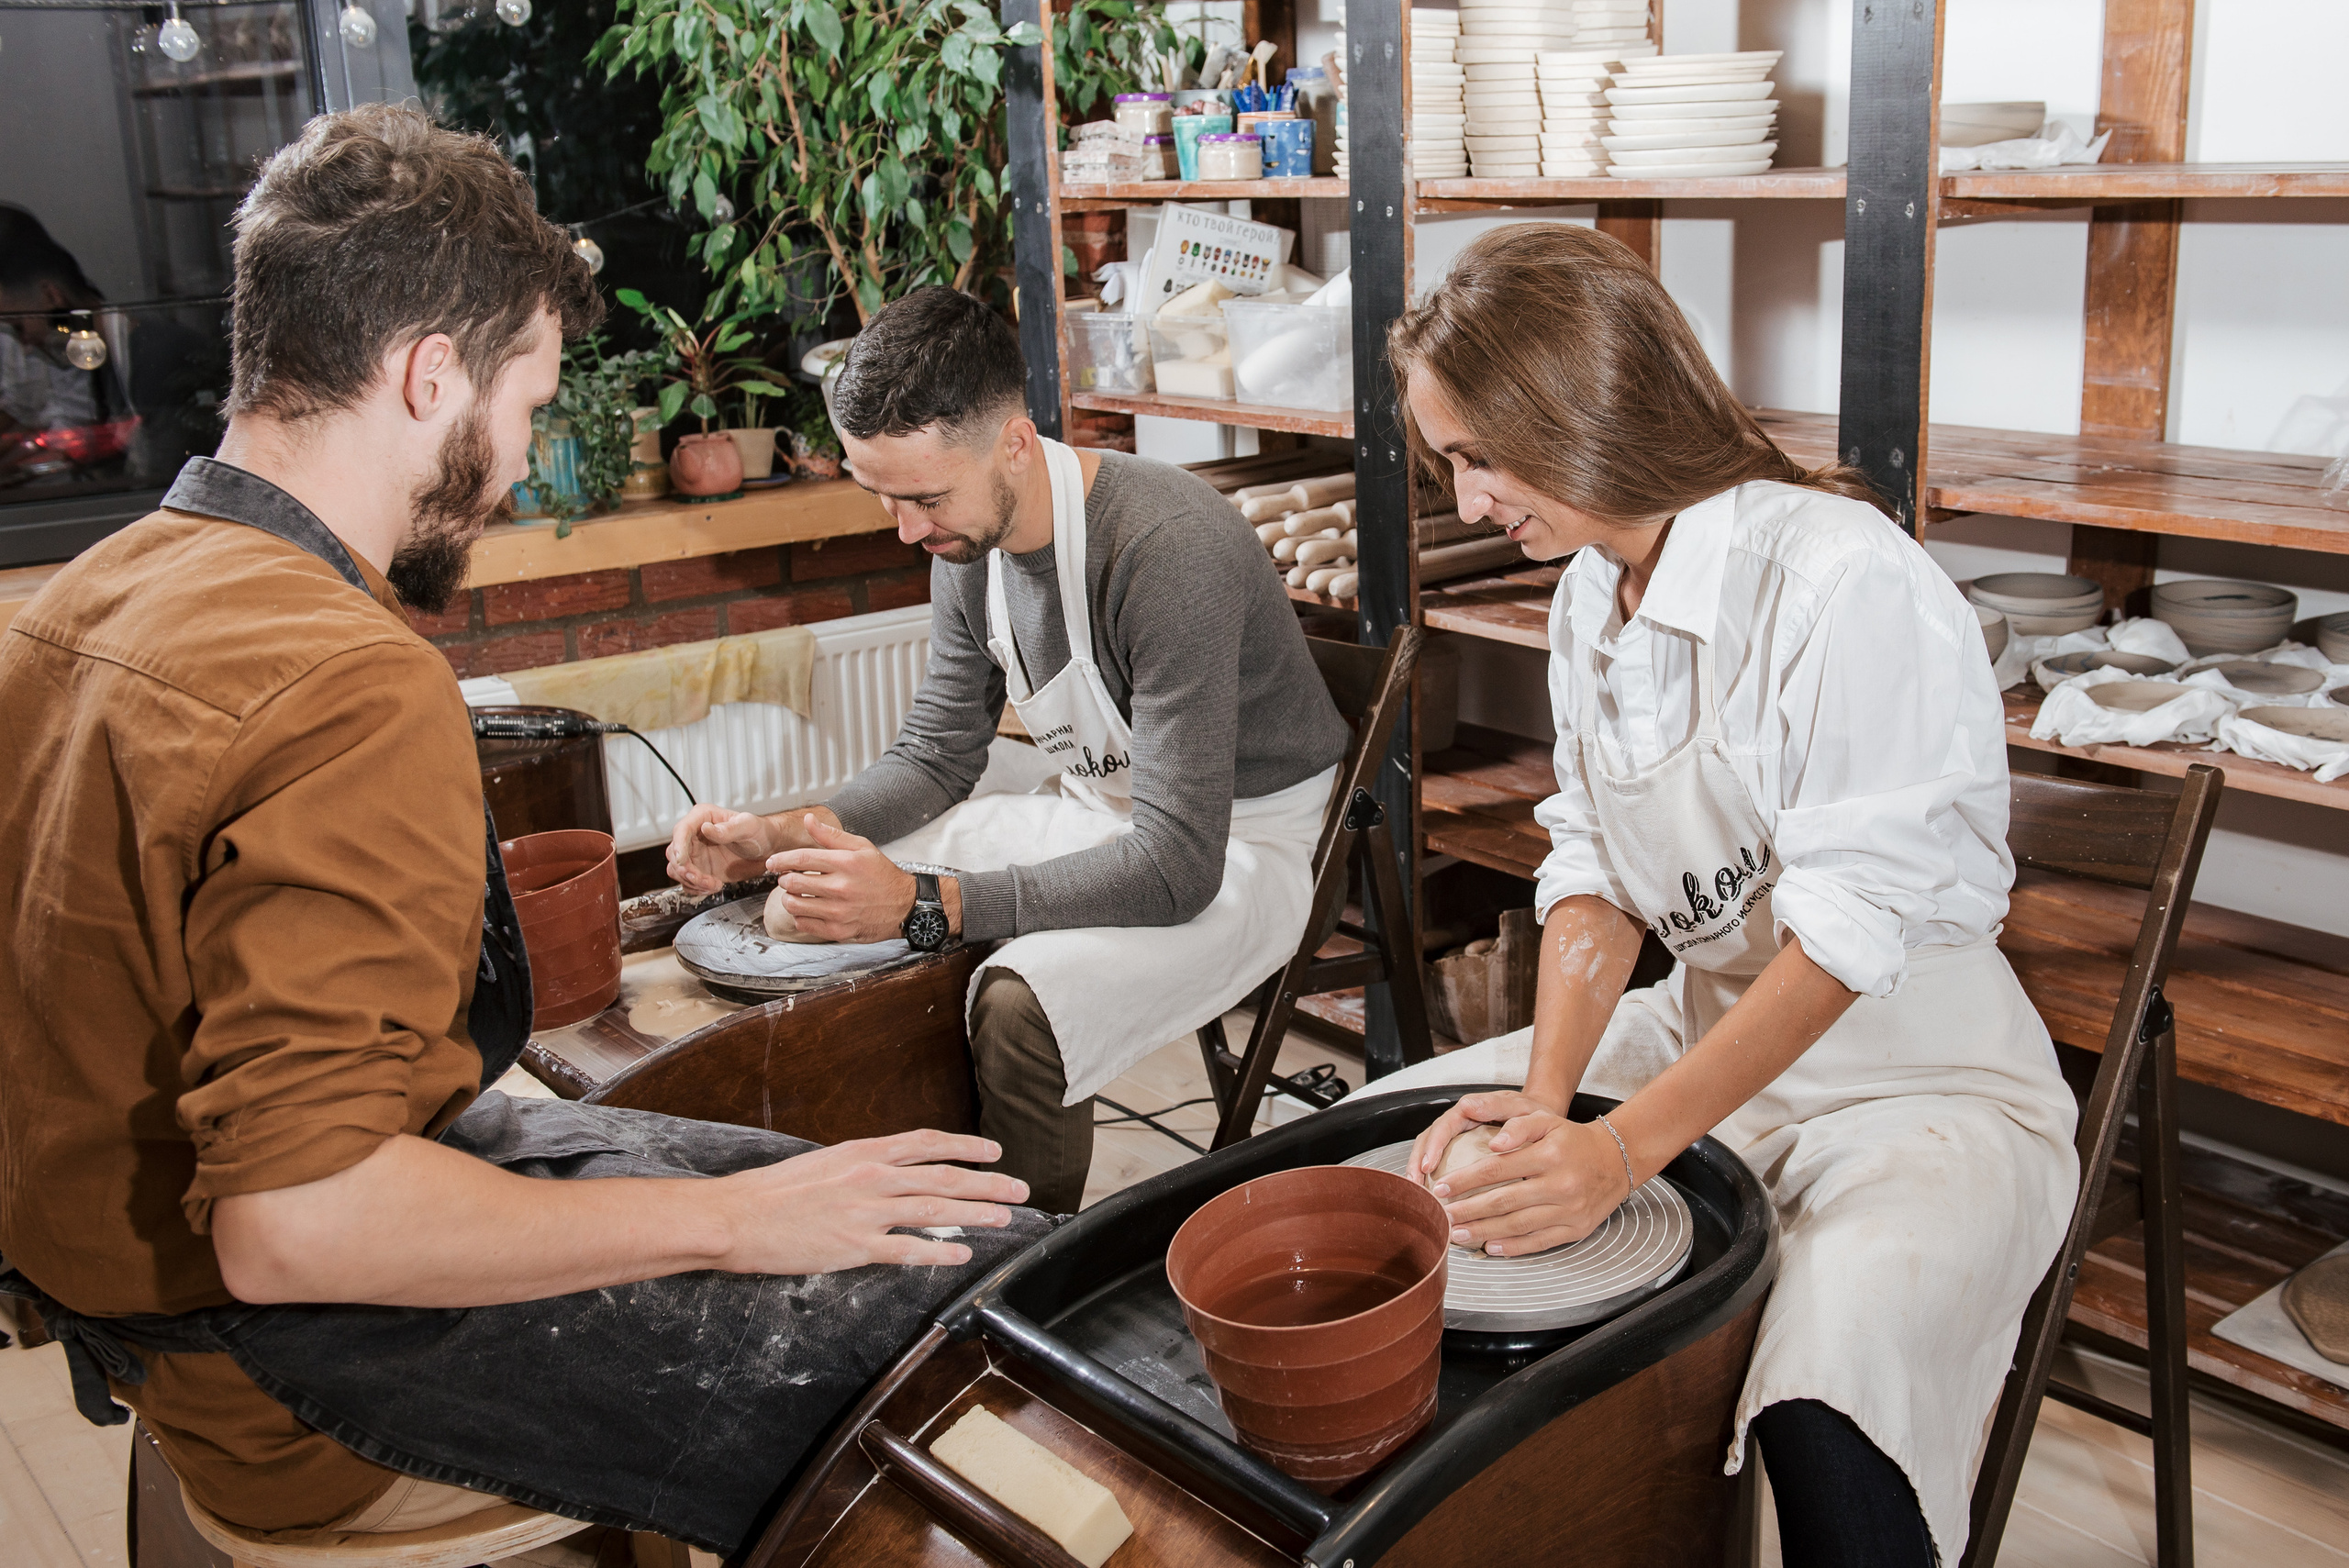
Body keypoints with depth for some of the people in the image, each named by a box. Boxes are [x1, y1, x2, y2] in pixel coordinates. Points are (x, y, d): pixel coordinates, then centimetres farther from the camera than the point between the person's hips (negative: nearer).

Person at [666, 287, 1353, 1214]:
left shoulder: (1167, 549, -31)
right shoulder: (967, 543, -4)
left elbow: (1178, 866, -33)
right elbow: (937, 756, 7)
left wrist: (924, 903, -38)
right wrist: (778, 836, -11)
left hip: (1241, 846, -8)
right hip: (1096, 813, 8)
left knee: (1021, 1004, -33)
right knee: (826, 898, 1)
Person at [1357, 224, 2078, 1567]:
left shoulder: (1849, 578, -24)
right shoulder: (1592, 595, 1)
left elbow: (1851, 927, -26)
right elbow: (1596, 870, 1)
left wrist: (1620, 1150, -29)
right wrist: (1546, 1094, -15)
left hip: (1918, 1074, -8)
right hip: (1703, 1028, 8)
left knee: (1826, 1423, -34)